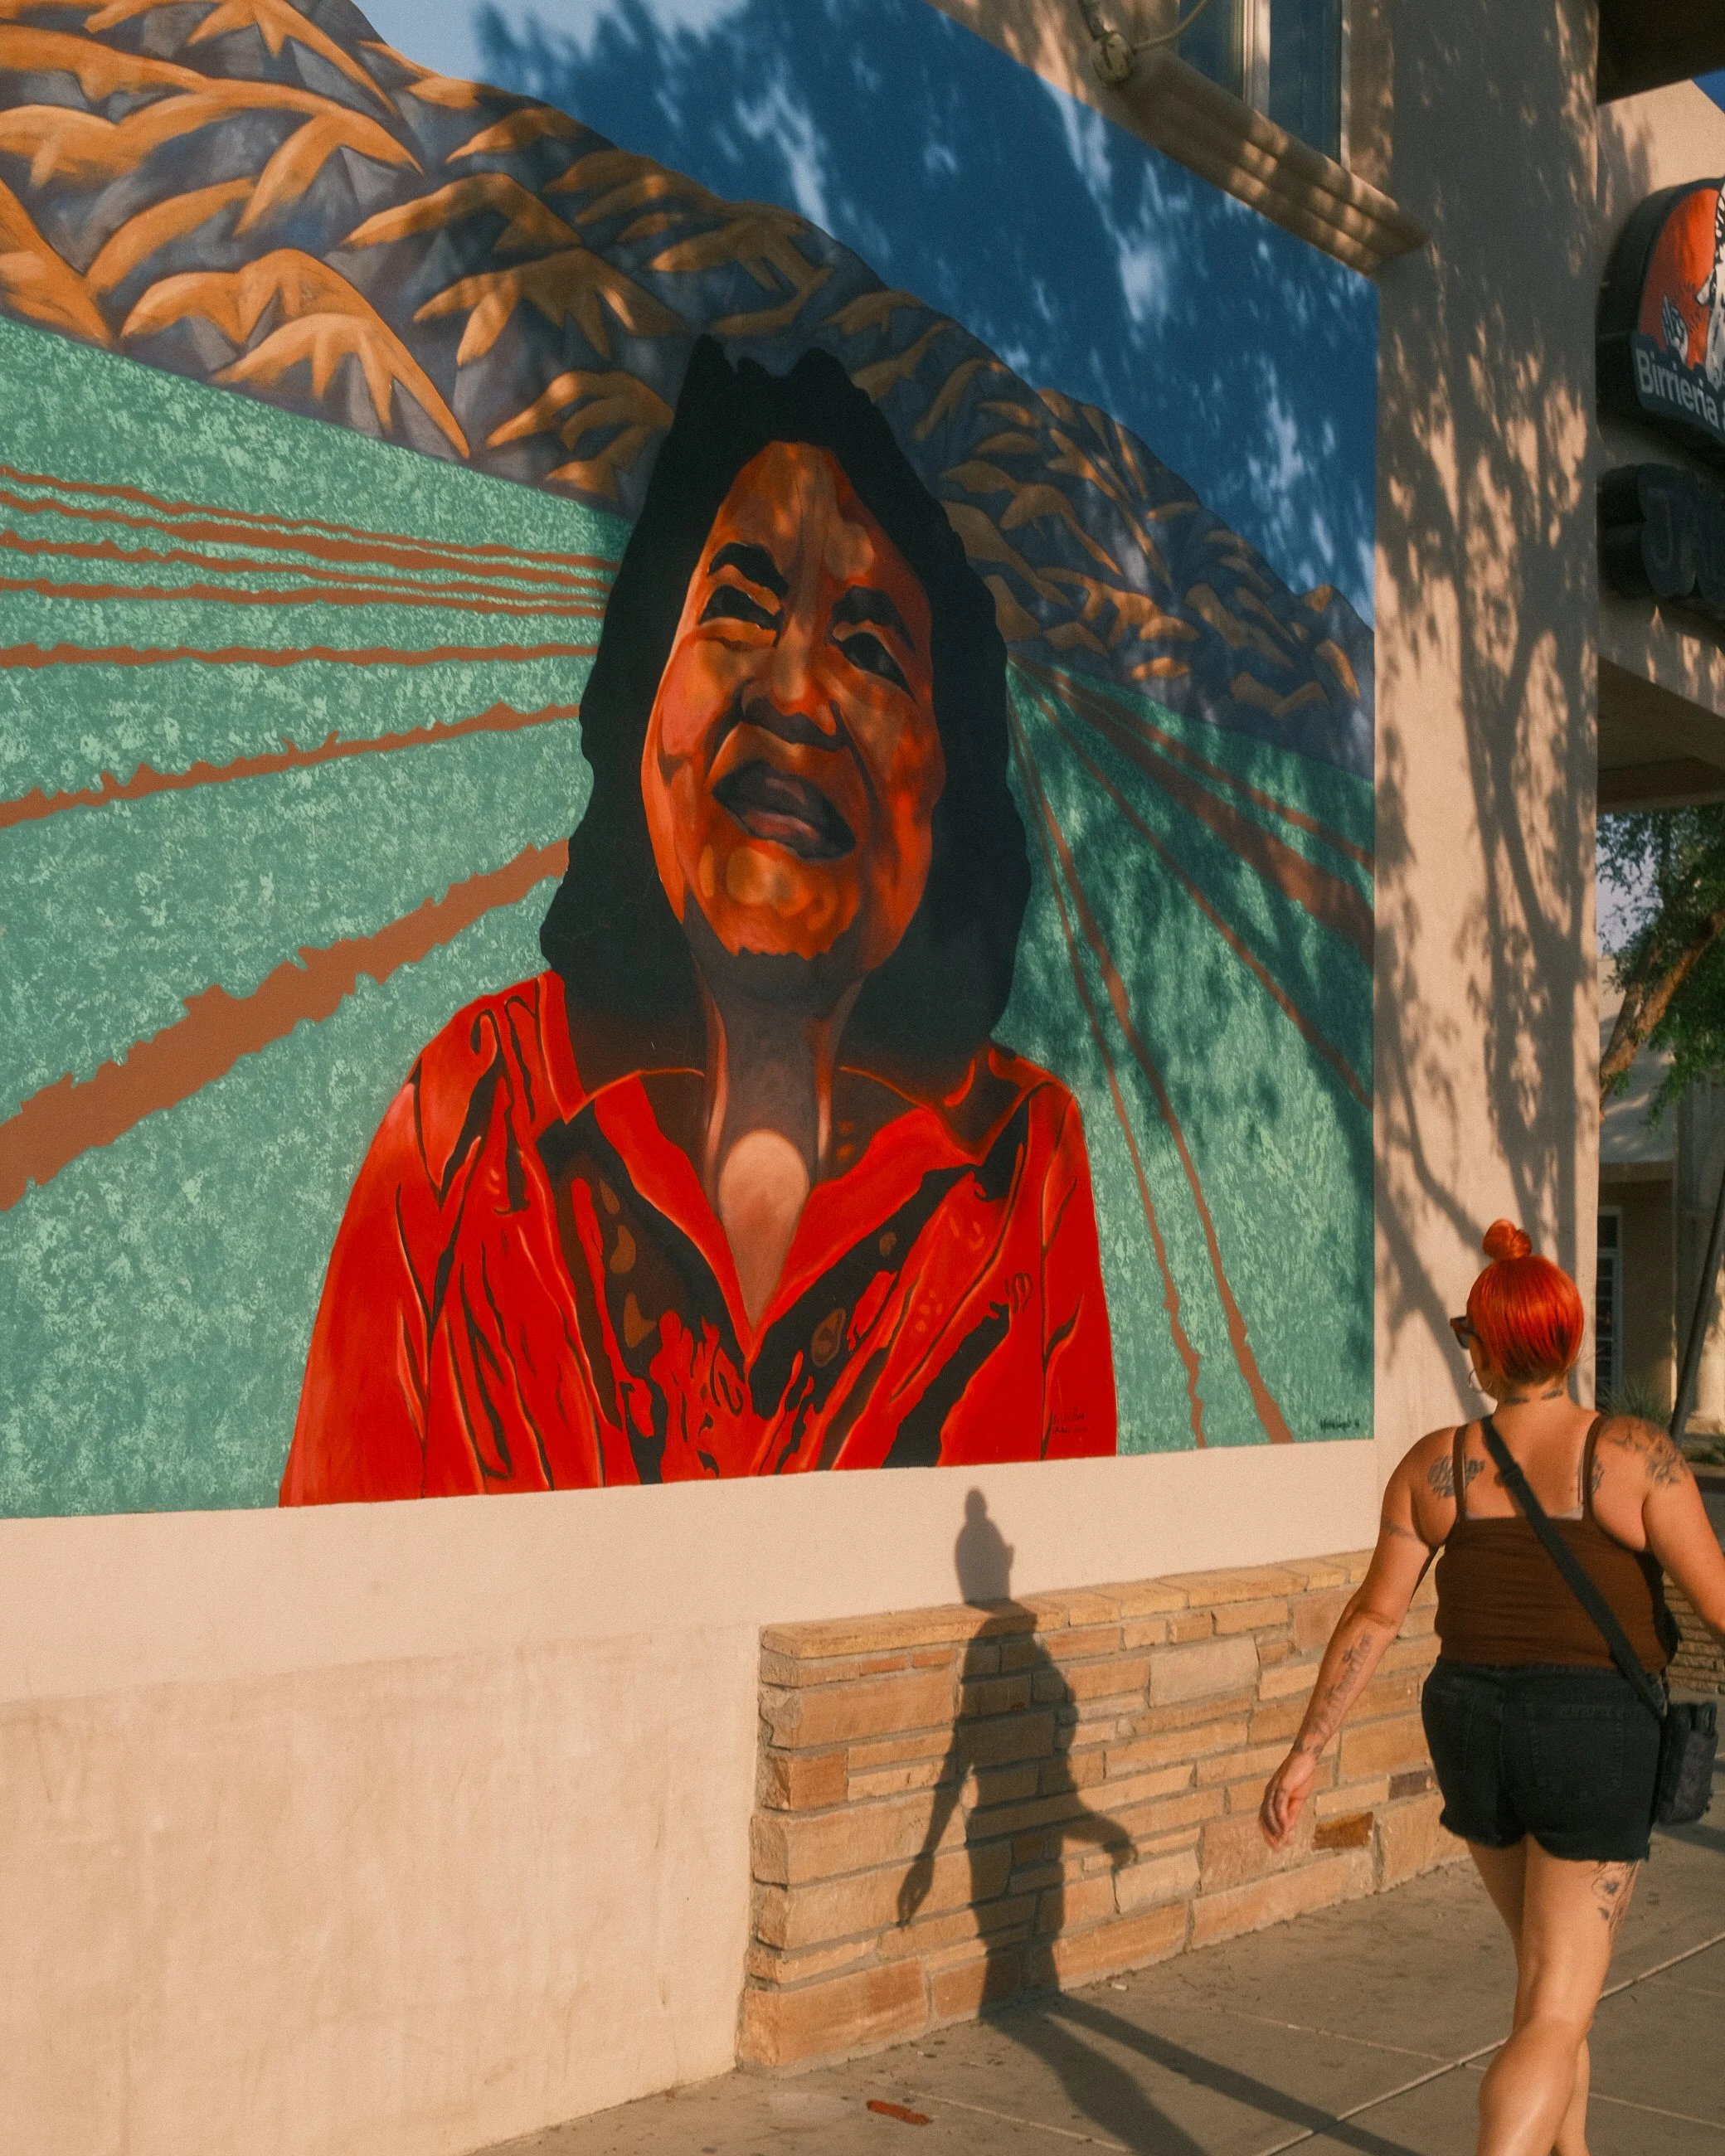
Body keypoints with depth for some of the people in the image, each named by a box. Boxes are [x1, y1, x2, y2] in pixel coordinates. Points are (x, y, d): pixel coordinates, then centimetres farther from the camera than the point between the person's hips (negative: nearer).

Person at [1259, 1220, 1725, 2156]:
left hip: (1472, 1730, 4)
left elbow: (1373, 1615, -4)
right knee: (1554, 2020, -1)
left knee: (1555, 1966, 27)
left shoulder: (1434, 1464, -3)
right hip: (1593, 1744, -4)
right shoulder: (1636, 1454, -13)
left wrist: (1303, 1756, 1)